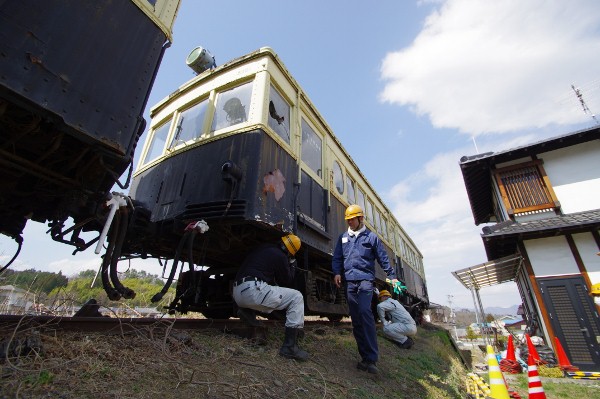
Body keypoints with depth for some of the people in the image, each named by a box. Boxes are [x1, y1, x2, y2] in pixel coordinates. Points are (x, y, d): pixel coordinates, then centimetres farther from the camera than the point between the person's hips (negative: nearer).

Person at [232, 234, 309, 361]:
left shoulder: (264, 248, 19)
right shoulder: (280, 256, -4)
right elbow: (286, 281, 10)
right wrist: (291, 264, 22)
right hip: (252, 291, -9)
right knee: (296, 297, -2)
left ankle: (247, 310, 12)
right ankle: (289, 346, -8)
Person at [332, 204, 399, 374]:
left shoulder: (371, 236, 6)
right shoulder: (343, 237, 15)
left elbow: (382, 258, 10)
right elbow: (337, 257, 15)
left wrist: (392, 275, 10)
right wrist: (337, 272, 1)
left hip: (365, 279, -4)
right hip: (349, 281, 4)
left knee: (365, 312, -21)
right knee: (355, 319, 5)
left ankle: (371, 358, -15)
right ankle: (365, 356, 14)